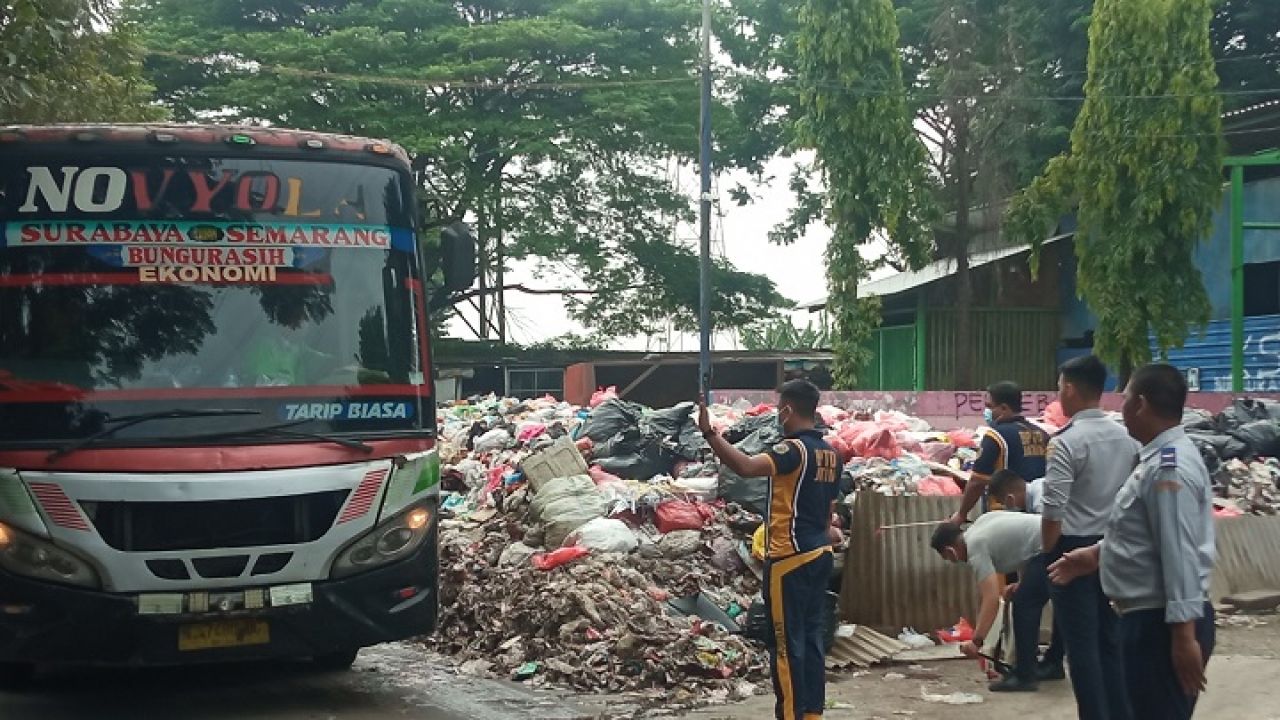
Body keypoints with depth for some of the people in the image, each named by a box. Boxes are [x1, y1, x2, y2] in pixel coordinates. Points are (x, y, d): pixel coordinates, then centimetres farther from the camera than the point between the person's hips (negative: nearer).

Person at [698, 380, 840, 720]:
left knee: (788, 643, -3)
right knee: (812, 638, 13)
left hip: (790, 558, -9)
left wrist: (709, 433, -33)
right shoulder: (830, 454, 12)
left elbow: (746, 466, -34)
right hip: (820, 554, 9)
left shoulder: (794, 449, -16)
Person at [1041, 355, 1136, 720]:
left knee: (1082, 642, 1)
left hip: (1075, 548, -6)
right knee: (1110, 639, 15)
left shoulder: (1067, 441, -16)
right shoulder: (1127, 438, 3)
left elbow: (1053, 511, -18)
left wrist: (1049, 554, -4)